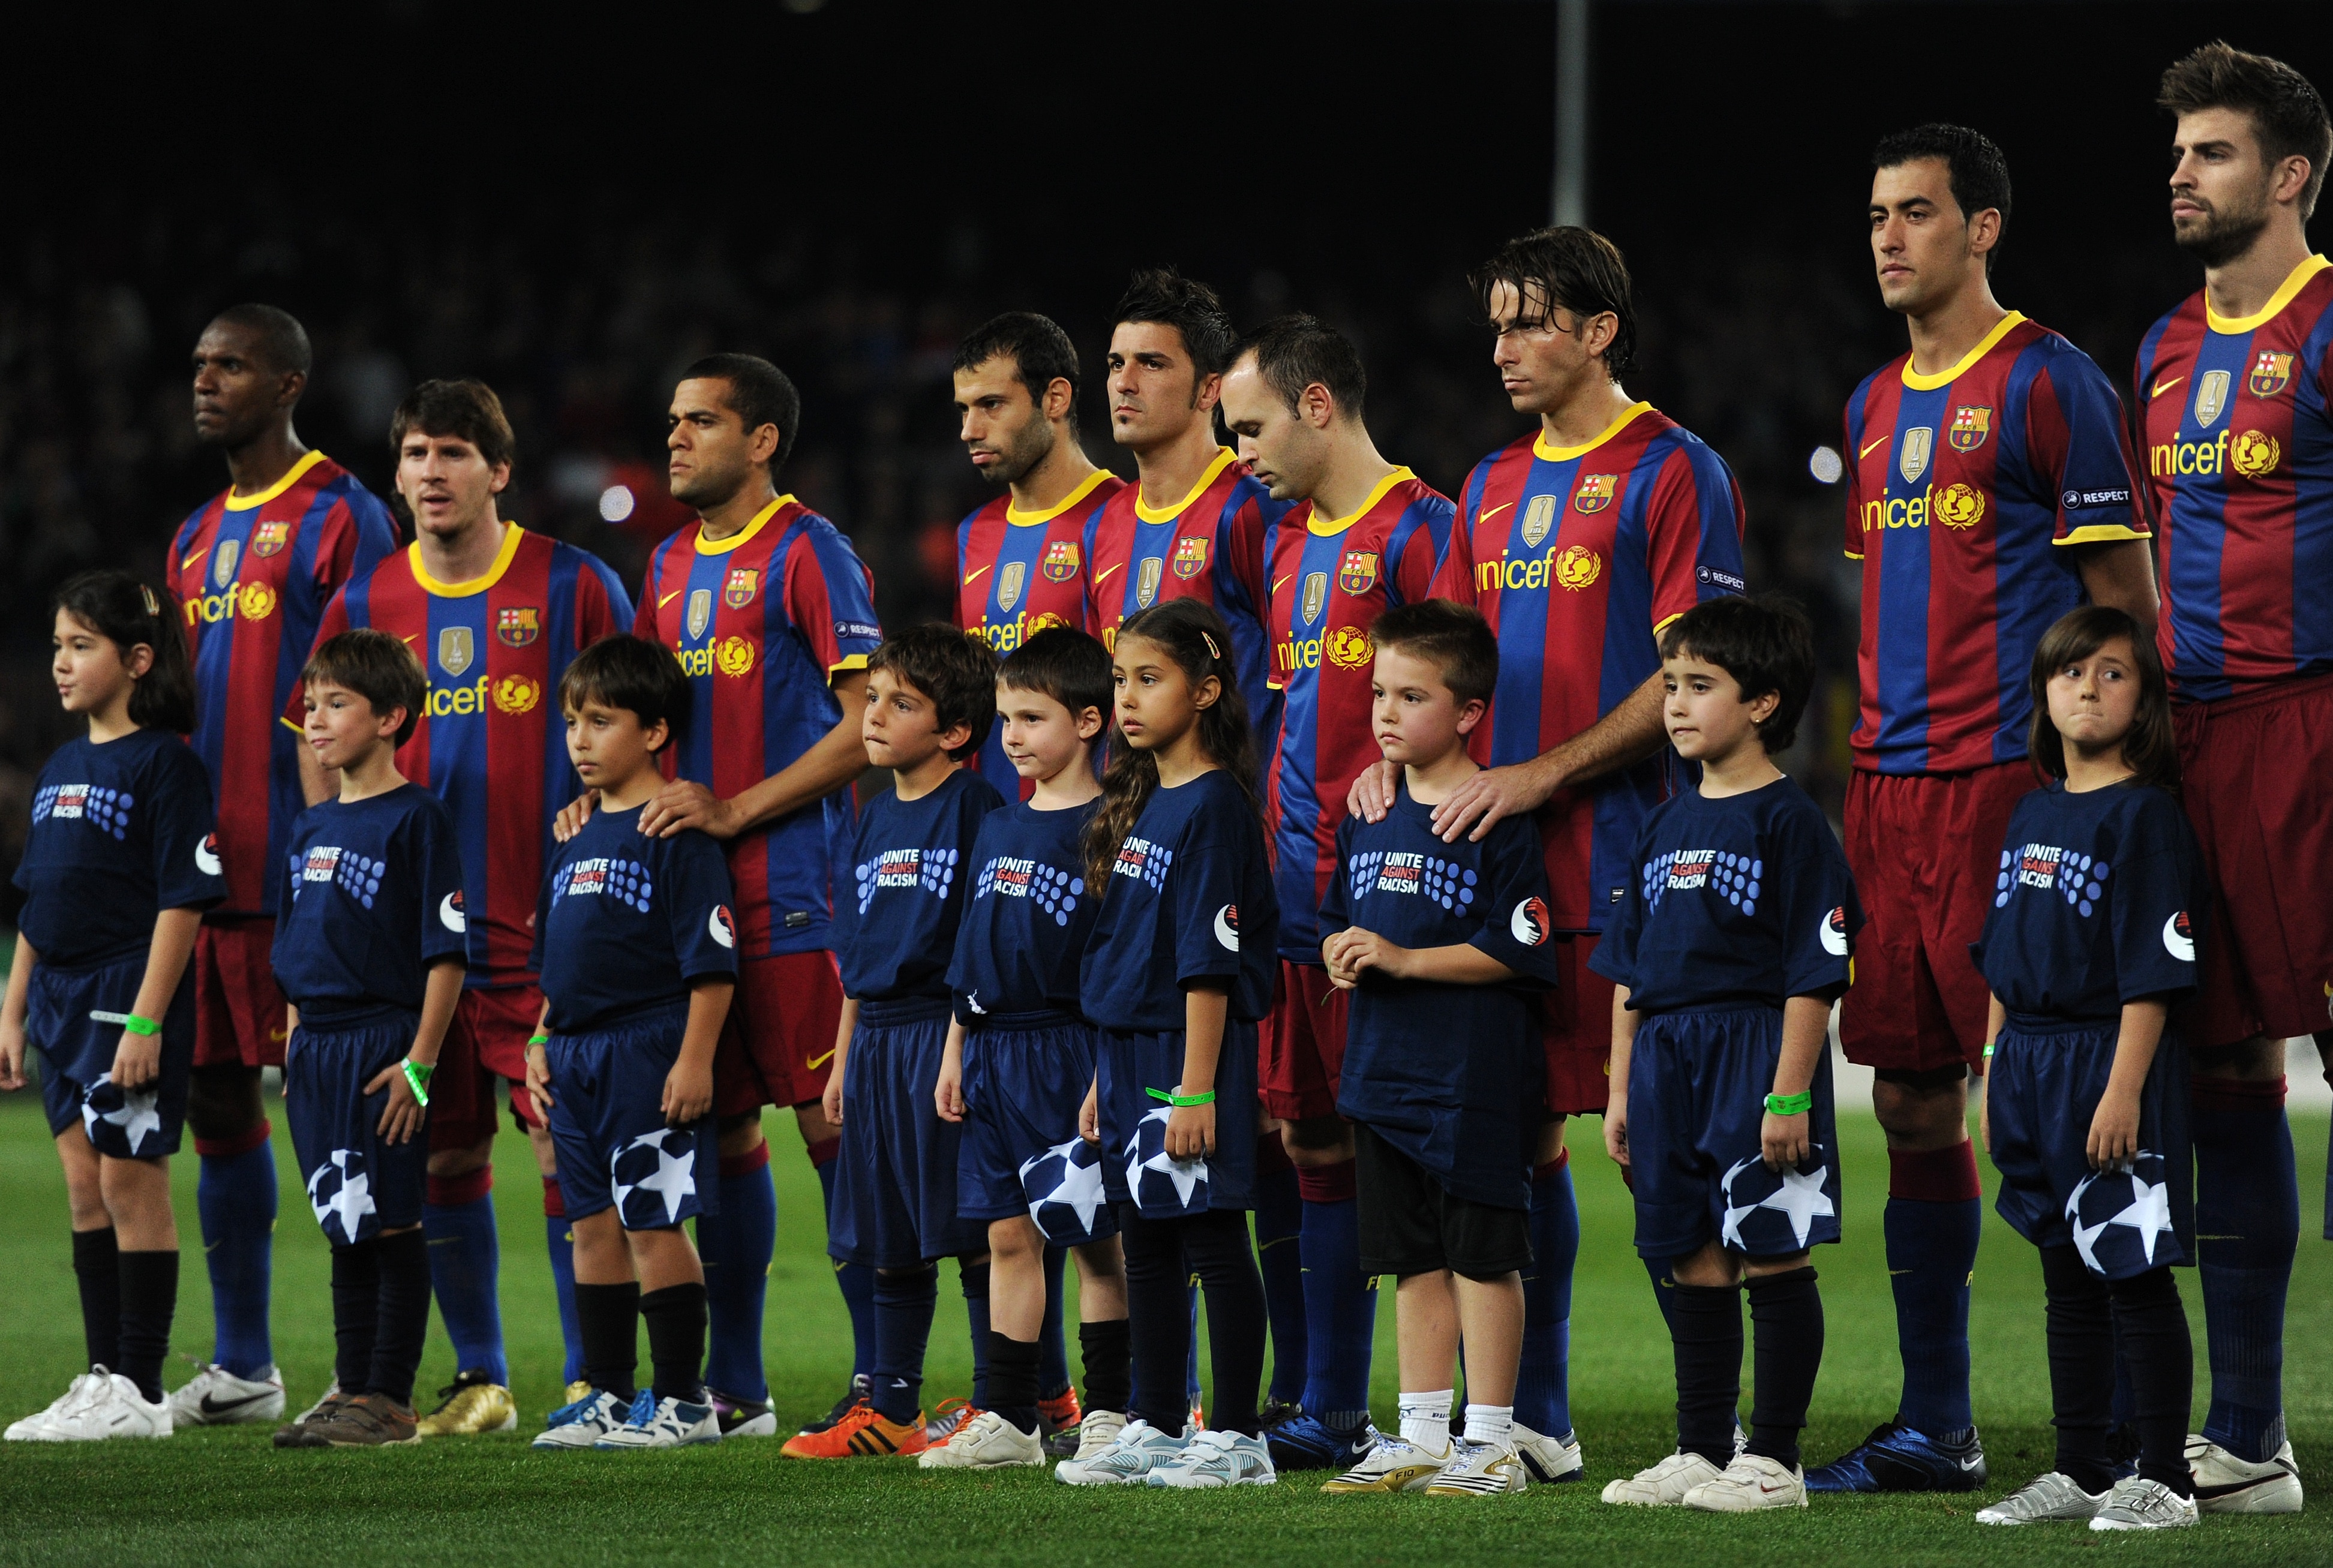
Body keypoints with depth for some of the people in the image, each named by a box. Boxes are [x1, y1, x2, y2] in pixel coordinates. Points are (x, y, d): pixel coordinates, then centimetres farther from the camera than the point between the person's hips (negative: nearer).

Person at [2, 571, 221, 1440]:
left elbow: (183, 900, -15)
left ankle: (141, 1393, -2)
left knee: (132, 1181, -5)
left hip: (130, 1002, -8)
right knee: (84, 1187, 9)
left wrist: (146, 1020, -20)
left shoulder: (165, 764, -10)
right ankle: (104, 1380, 15)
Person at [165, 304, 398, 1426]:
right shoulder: (196, 538, 19)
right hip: (203, 864, 8)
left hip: (300, 871, -8)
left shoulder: (340, 519, -6)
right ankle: (241, 1368, 16)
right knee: (216, 1102, 9)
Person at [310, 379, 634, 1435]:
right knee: (440, 1158, 6)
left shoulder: (572, 586, 0)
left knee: (569, 1149, -7)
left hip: (546, 925, -4)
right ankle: (478, 1379, 17)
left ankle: (594, 1379, 0)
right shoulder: (363, 604, 9)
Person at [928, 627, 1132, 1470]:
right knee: (1009, 1236, 8)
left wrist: (1105, 1075, -16)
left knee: (1095, 1239, -2)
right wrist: (955, 1054, 15)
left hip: (1067, 1050, -7)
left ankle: (1109, 1413, 4)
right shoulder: (996, 830, 15)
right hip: (993, 1049, 7)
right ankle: (1009, 1420, 11)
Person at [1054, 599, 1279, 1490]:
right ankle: (1155, 1431, 18)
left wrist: (1195, 1089, -20)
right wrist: (1106, 1079, 16)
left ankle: (1237, 1439, 0)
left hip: (1190, 1054, -9)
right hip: (1130, 1052, 9)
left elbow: (1208, 965, -17)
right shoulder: (1140, 803, 14)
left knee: (1211, 1242, -4)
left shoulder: (1213, 807, -13)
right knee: (1146, 1247, 12)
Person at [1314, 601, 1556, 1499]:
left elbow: (1515, 951, -15)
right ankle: (1421, 1438, 17)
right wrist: (1341, 953, -1)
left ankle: (1490, 1444, 3)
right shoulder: (1368, 819, 12)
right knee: (1415, 1261, 12)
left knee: (1481, 1256, -2)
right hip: (1385, 1073, 7)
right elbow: (1337, 922, 21)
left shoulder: (1497, 821, -11)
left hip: (1475, 1079, -7)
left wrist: (1403, 958, -18)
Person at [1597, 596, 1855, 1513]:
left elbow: (1814, 975, -11)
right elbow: (1629, 972, 18)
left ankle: (1773, 1460, 1)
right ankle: (1701, 1452, 16)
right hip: (1668, 1062, 7)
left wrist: (1789, 1094, -16)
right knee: (1695, 1266, 10)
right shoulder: (1668, 828, 15)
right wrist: (1622, 1090, 13)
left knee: (1773, 1262, -3)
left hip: (1757, 1056, -7)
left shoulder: (1789, 822, -7)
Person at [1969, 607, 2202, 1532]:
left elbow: (2153, 972, -15)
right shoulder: (2033, 814, 13)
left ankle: (2163, 1480, 1)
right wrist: (1996, 1072, 14)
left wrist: (2123, 1091, -20)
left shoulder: (2145, 814, -10)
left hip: (2109, 1064, -8)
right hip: (2031, 1065, 8)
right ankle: (2080, 1472, 19)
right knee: (2067, 1280, 13)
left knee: (2135, 1275, -4)